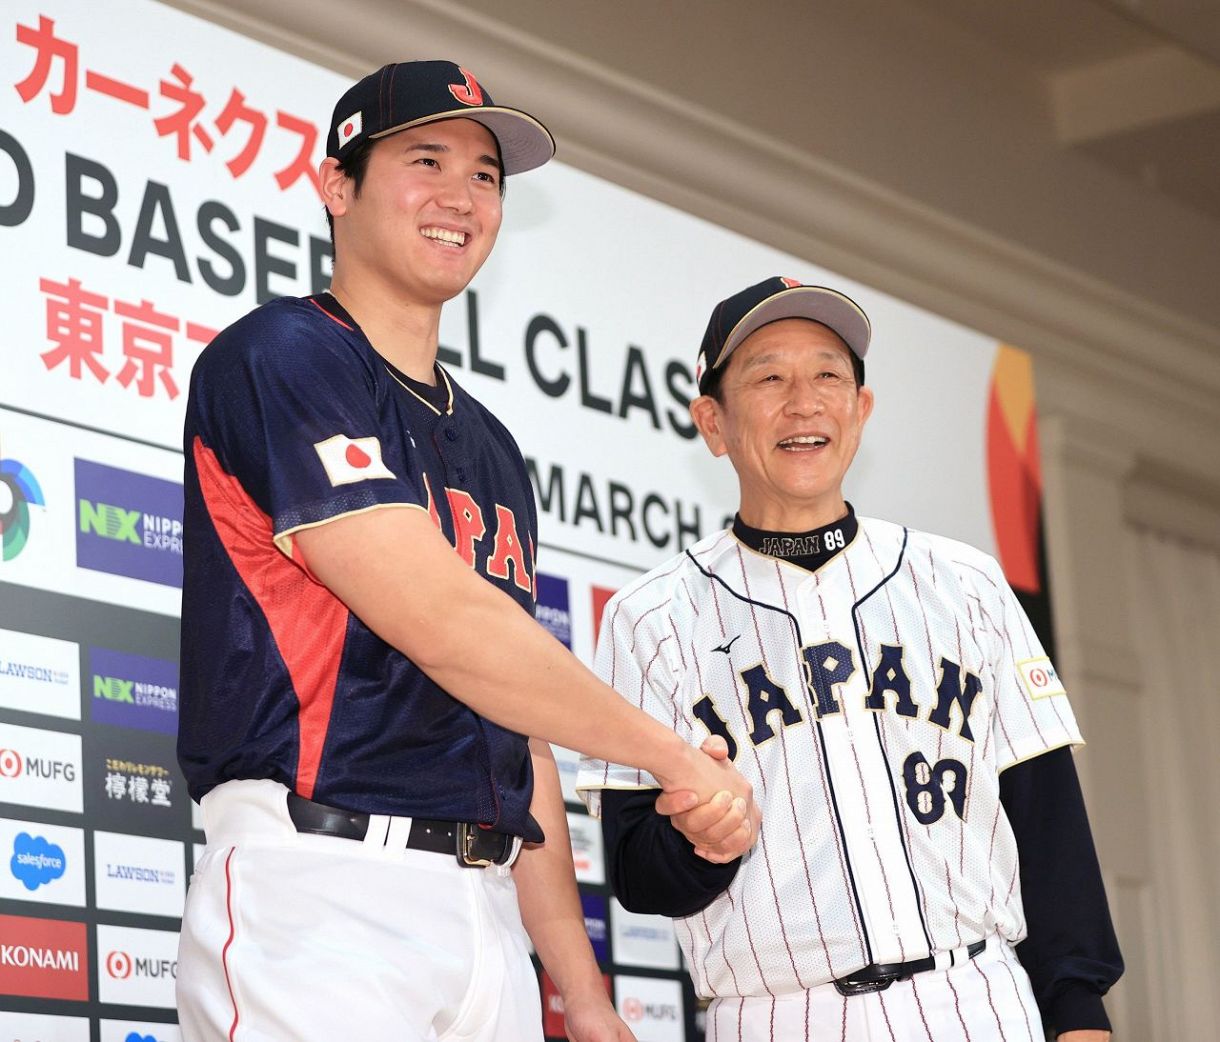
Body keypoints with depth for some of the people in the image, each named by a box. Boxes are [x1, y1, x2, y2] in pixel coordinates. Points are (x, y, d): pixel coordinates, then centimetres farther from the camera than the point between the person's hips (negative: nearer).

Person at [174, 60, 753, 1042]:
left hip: (487, 914, 7)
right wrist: (679, 758, -4)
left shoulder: (492, 450, 22)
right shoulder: (279, 357, -3)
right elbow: (442, 624, -13)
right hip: (322, 892, -7)